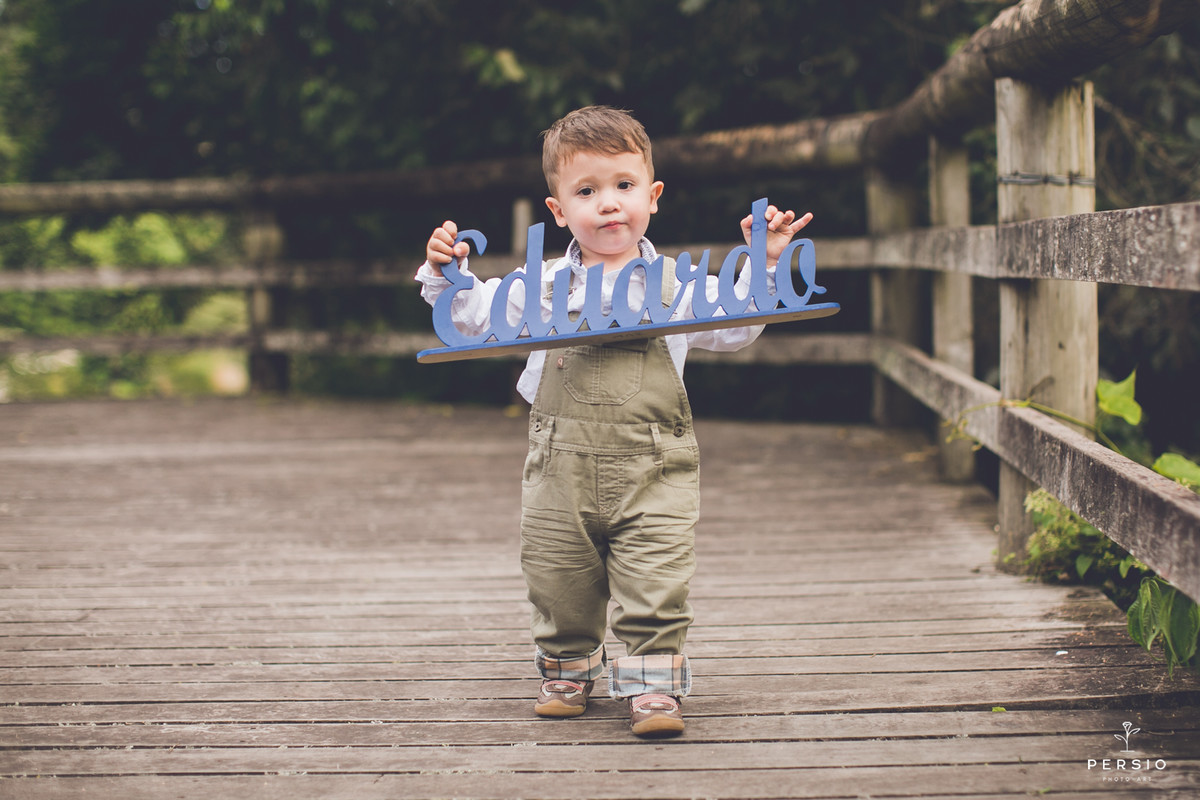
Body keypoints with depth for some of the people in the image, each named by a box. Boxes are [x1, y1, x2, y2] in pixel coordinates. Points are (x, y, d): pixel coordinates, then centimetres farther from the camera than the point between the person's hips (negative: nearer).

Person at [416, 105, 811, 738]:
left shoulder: (676, 287, 3)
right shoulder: (542, 287, 5)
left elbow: (733, 326, 7)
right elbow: (471, 317, 12)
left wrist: (765, 265, -2)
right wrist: (445, 274, -3)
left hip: (653, 472, -1)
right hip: (561, 472, 2)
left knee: (654, 588, -5)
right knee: (558, 585, 12)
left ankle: (652, 685, 8)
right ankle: (567, 669, 33)